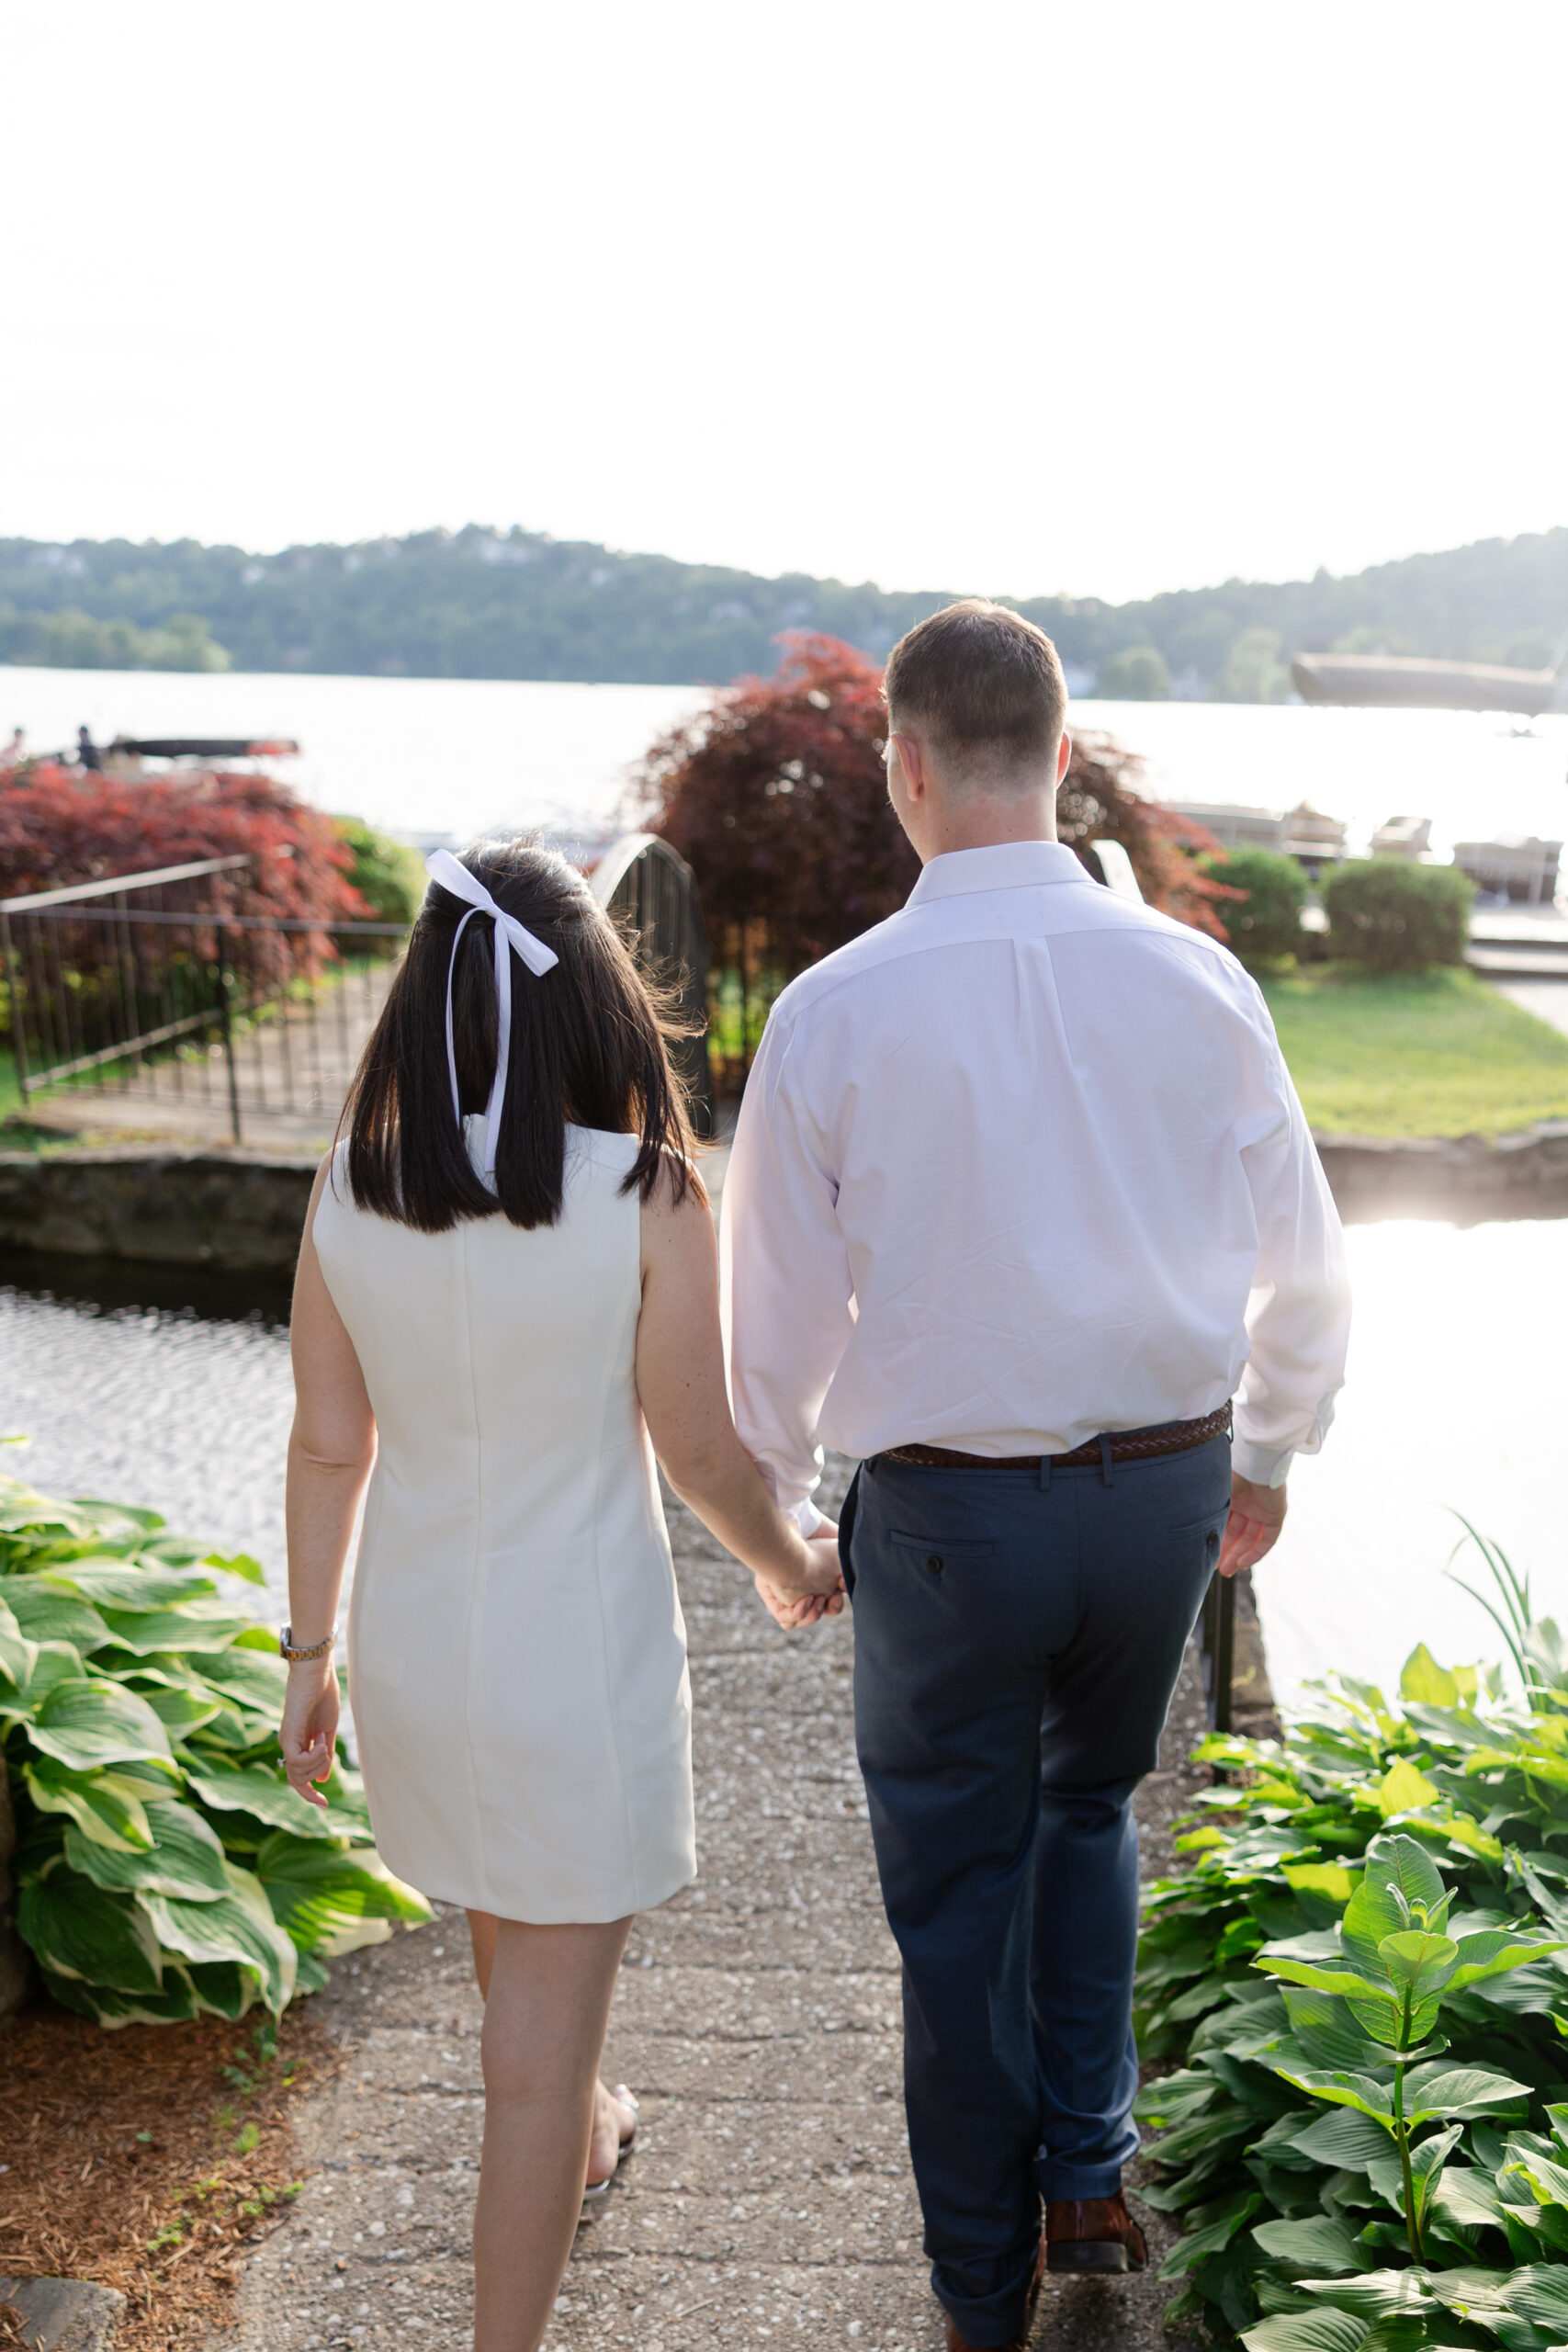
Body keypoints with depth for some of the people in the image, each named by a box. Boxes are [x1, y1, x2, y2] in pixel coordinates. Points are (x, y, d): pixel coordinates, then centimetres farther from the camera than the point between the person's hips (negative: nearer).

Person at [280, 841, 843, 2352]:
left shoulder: (349, 1189, -10)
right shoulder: (647, 1196, -20)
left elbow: (328, 1443, -3)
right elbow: (697, 1449, -11)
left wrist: (309, 1650, 10)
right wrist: (790, 1567, 9)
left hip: (413, 1637, 5)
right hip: (580, 1645, -5)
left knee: (510, 1930, 31)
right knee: (537, 2038, 9)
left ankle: (580, 2130, 58)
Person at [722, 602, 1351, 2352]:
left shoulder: (833, 1011, -13)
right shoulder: (1194, 979, -6)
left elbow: (778, 1308, -4)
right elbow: (1301, 1260, 3)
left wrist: (769, 1511, 13)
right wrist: (1269, 1452, 21)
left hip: (945, 1509, -2)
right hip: (1164, 1486, 3)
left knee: (955, 1893, 17)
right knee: (1090, 1808, 30)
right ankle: (1089, 2178, 31)